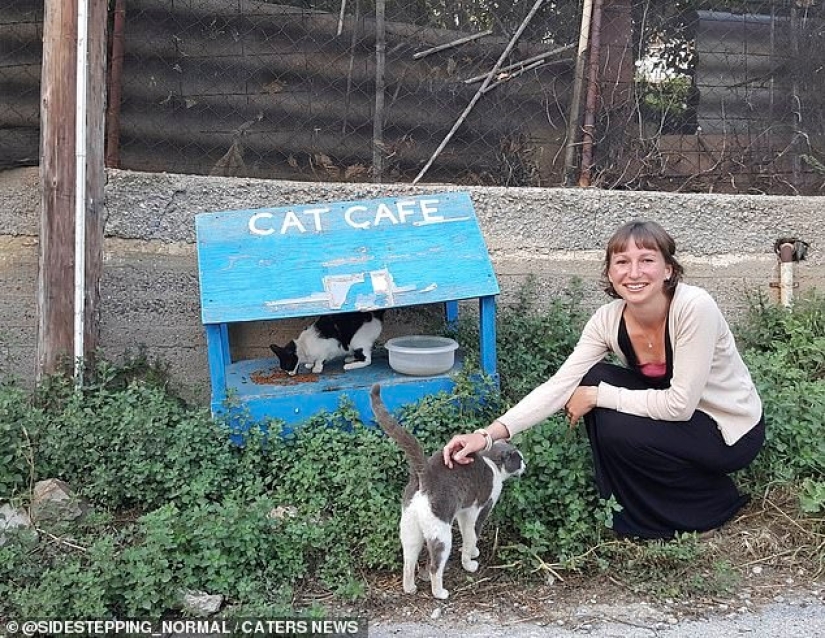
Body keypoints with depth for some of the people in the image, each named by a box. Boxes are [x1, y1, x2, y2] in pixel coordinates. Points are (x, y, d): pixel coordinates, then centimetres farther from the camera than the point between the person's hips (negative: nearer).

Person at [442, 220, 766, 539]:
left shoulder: (695, 307, -30)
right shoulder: (608, 319, -13)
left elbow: (680, 404, -30)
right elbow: (560, 385, -20)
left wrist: (597, 397, -24)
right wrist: (489, 434, -32)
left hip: (733, 428, -6)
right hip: (675, 416, 6)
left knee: (619, 430, -25)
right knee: (595, 379, -13)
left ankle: (713, 500, 1)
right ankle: (626, 508, 3)